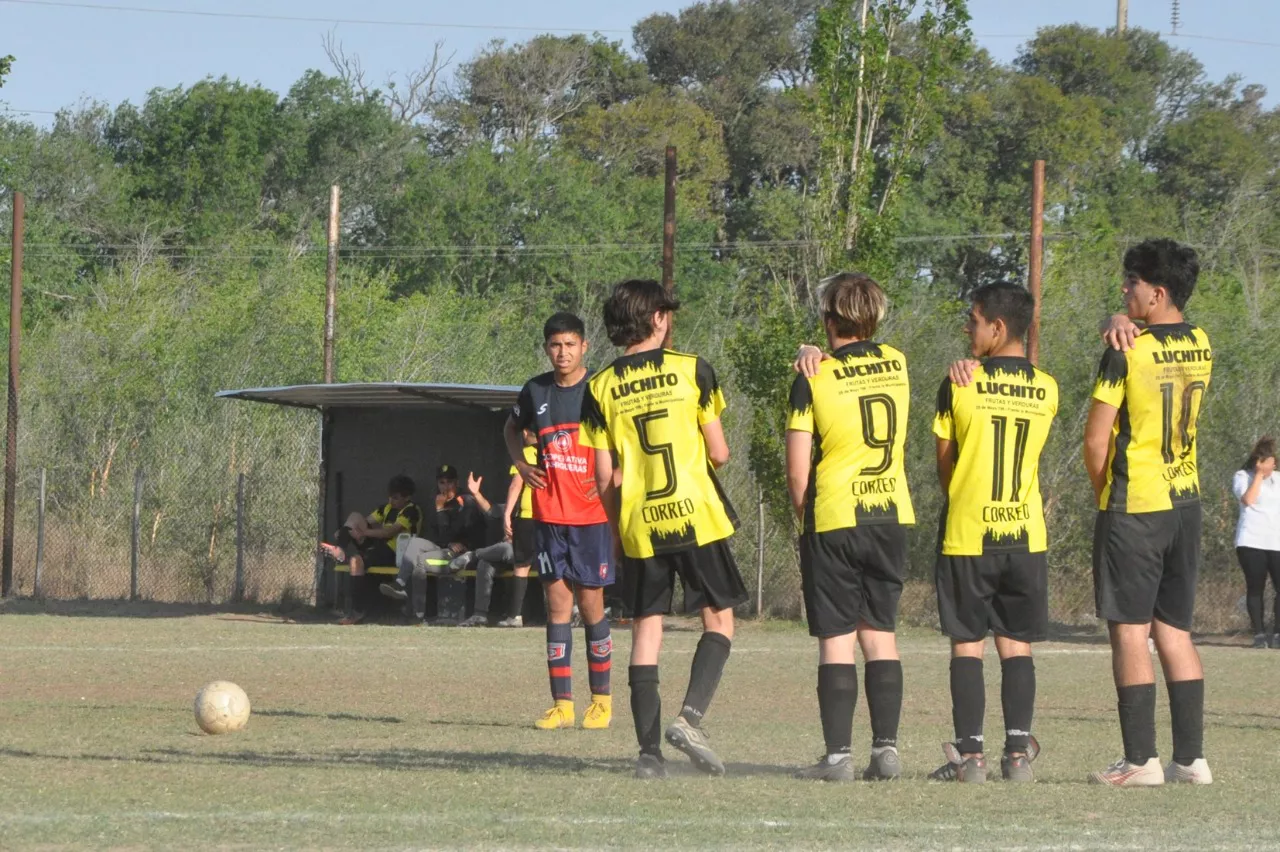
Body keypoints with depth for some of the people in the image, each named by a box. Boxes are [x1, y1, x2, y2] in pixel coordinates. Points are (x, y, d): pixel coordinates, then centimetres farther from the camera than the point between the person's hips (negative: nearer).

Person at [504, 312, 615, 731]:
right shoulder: (535, 391, 5)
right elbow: (512, 427, 26)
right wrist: (521, 463, 9)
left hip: (593, 515, -3)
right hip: (549, 515, 3)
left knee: (590, 603, 0)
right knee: (557, 605, 1)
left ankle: (601, 698, 12)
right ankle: (562, 704, 4)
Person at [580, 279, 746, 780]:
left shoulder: (600, 388, 3)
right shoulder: (691, 370, -3)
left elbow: (604, 479, 3)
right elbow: (718, 453, -2)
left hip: (638, 526, 2)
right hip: (696, 514, -2)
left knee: (646, 631, 6)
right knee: (719, 619, 9)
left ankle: (649, 750, 0)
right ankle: (691, 716, -12)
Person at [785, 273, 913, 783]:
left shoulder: (814, 380, -9)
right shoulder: (896, 365, 4)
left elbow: (798, 469, -9)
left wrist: (803, 514, 8)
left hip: (833, 520, -4)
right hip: (892, 513, 4)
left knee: (836, 639, -1)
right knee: (880, 634, 10)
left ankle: (838, 755, -4)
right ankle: (886, 748, 3)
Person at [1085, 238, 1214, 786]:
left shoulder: (1127, 354, -14)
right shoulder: (1200, 346, 6)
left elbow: (1096, 442, -13)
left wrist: (1103, 492, 5)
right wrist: (1126, 324, 2)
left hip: (1134, 510, -7)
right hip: (1185, 502, 7)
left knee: (1129, 632, -3)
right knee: (1175, 632, 11)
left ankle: (1141, 760, -7)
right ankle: (1191, 757, 8)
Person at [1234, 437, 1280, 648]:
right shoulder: (1242, 477, 4)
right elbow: (1248, 499, -13)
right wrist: (1259, 475, -9)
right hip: (1252, 542, -4)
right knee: (1255, 588, -2)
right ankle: (1259, 634, 1)